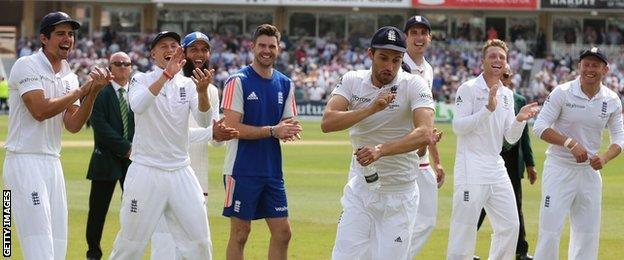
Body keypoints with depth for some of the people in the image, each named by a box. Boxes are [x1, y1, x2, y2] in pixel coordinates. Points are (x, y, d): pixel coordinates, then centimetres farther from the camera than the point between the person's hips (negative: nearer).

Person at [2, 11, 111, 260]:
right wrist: (81, 90, -12)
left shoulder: (69, 77, 13)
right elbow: (40, 111, -20)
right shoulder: (27, 66, -8)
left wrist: (93, 93, -10)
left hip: (52, 164, 8)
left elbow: (73, 125, 4)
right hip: (25, 162, -8)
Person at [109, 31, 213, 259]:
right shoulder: (141, 80, 0)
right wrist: (167, 74, -30)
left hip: (181, 172, 3)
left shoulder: (188, 85, 7)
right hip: (146, 171, -3)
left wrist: (202, 91, -29)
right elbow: (138, 105, -24)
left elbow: (204, 121, -9)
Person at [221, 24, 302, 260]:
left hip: (273, 171, 6)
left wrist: (289, 130, -9)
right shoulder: (238, 81, -8)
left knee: (282, 233, 4)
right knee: (240, 234, -1)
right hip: (242, 169, -6)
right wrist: (273, 130, -20)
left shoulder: (285, 84, 10)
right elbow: (232, 127, -15)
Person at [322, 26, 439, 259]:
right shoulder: (352, 81, -2)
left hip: (399, 194, -2)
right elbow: (327, 123, -16)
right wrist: (372, 109, -29)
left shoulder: (414, 85, -12)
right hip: (360, 188, 2)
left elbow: (424, 133, -27)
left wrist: (381, 150, -42)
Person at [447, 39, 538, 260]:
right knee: (464, 228, -9)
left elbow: (511, 138, 13)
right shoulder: (469, 89, -5)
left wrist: (519, 120, -7)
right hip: (471, 167, -7)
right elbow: (458, 127, -14)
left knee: (510, 226, 6)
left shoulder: (507, 95, 14)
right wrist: (488, 109, -21)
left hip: (496, 167, 7)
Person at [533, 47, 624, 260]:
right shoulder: (562, 93, -10)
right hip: (559, 168, -5)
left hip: (590, 170, 5)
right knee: (550, 232, -9)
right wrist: (570, 143, -25)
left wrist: (605, 158, -16)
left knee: (588, 234, 8)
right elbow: (540, 127, -12)